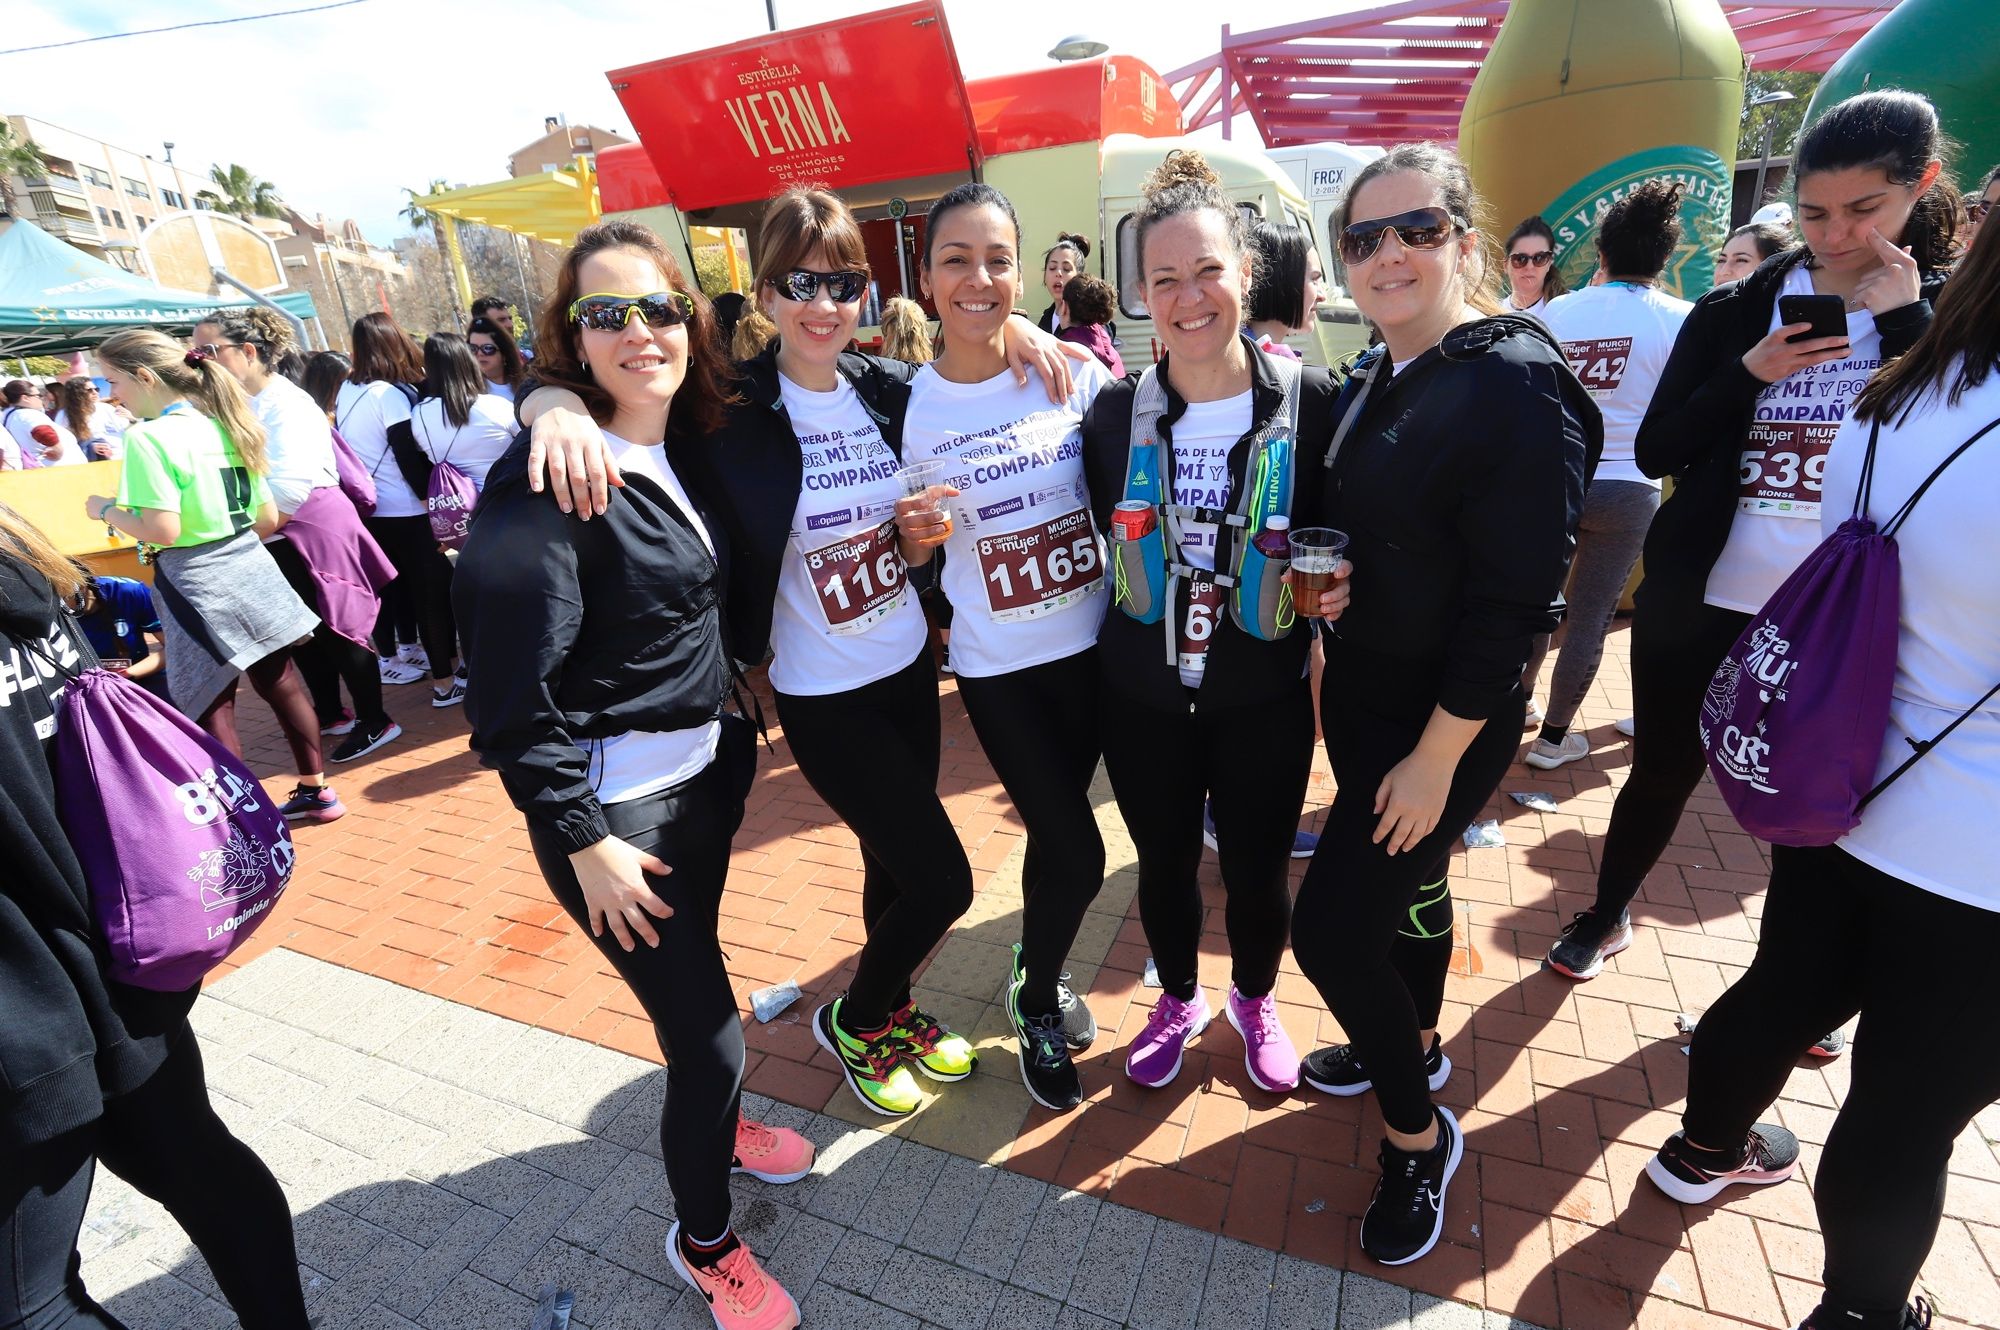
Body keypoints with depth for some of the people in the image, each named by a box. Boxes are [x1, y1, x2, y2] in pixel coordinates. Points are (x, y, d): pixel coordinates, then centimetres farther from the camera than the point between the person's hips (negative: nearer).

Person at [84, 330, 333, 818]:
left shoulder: (148, 436, -14)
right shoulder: (225, 425, 9)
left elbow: (163, 530, -19)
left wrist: (106, 511, -2)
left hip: (201, 587, -7)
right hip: (252, 571, 7)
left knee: (210, 707, 4)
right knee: (282, 685, 14)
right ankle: (316, 791, 25)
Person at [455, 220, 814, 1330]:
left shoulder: (680, 451, 3)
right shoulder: (546, 481, -20)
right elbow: (514, 689, -20)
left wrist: (734, 726, 13)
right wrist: (584, 839, -16)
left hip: (704, 772, 7)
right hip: (616, 808, -7)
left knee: (690, 975, 26)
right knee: (710, 1033, 4)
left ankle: (712, 1125, 53)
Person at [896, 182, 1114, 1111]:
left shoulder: (1077, 373, -4)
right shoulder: (908, 404, -7)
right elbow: (911, 556, 2)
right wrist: (918, 534, -20)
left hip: (1092, 643, 3)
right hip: (999, 667, -2)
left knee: (1055, 832, 17)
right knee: (1077, 854, -1)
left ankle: (1037, 967, 48)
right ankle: (1036, 1004, 31)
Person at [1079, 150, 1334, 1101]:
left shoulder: (1310, 402, -10)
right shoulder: (1115, 413, -6)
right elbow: (1094, 544, 4)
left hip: (1263, 697, -1)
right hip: (1141, 697, 1)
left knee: (1257, 869, 16)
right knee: (1165, 864, 18)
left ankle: (1254, 1003, 48)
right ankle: (1178, 1000, 48)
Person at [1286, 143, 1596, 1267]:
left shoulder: (1517, 384, -19)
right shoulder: (1374, 381, 5)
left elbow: (1513, 604, -22)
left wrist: (1436, 759, -20)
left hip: (1446, 720, -8)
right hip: (1361, 691, 8)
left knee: (1332, 931, -3)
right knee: (1408, 883, 24)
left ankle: (1419, 1133, 24)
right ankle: (1416, 1043, 49)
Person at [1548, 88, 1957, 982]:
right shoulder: (1735, 310, 2)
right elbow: (1655, 452, -2)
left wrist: (1901, 320, -14)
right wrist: (1749, 373, -16)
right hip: (1702, 601, 0)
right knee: (1661, 773, 12)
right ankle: (1606, 915, 35)